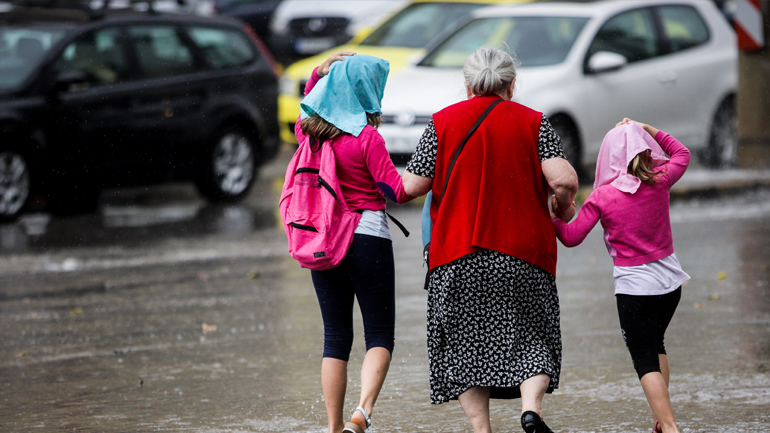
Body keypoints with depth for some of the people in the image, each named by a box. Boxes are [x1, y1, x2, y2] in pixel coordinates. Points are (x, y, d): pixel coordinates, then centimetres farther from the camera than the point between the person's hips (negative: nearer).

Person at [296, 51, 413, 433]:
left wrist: (318, 74, 16)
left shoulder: (310, 130, 4)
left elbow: (306, 112, 29)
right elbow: (397, 191, -12)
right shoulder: (366, 137, -12)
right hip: (367, 238, -5)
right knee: (380, 336, 2)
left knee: (335, 337, 11)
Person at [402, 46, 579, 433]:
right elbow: (564, 179, -9)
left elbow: (412, 186, -1)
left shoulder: (442, 122, 4)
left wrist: (396, 176, 21)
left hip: (457, 255, 0)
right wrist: (565, 208, 11)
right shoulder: (533, 122, 4)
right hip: (524, 255, 0)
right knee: (532, 339, 9)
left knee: (465, 344, 8)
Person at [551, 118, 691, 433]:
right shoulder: (660, 181, -4)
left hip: (634, 286, -5)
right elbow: (681, 154, 17)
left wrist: (554, 217, 7)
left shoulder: (601, 198, -13)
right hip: (670, 280, 5)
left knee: (645, 360, -2)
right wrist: (646, 130, 15)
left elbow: (571, 238, -6)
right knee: (655, 345, 26)